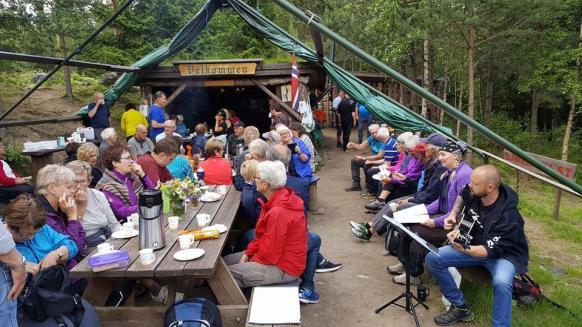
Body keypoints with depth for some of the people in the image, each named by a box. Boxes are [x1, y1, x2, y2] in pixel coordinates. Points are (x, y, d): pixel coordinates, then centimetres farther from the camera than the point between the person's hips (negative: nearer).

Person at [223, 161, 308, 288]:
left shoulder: (278, 213, -30)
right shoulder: (279, 200, 2)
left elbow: (270, 253, -24)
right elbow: (262, 234, 10)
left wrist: (249, 261, -7)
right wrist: (247, 253, 3)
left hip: (283, 268, -10)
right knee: (226, 260, 10)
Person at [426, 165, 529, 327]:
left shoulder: (508, 217, -31)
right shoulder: (473, 192, -14)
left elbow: (490, 251, -30)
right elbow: (462, 197, 12)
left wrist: (462, 249, -46)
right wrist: (454, 214, -4)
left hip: (504, 254, -6)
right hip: (475, 244, 6)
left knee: (501, 283, -40)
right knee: (433, 258, -12)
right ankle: (461, 307, 2)